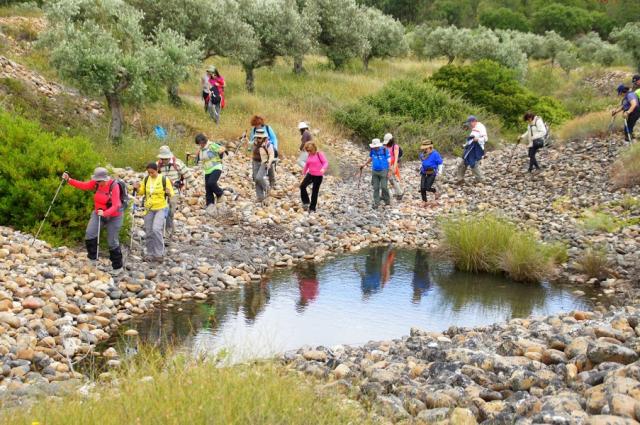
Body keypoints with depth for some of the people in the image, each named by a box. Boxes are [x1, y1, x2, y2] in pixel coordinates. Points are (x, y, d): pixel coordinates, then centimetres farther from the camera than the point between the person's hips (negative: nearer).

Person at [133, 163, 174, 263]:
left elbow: (171, 195, -2)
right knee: (148, 232, 8)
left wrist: (168, 193, -25)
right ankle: (150, 254, 22)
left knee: (156, 229, -21)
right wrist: (137, 188, -6)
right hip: (149, 209, 5)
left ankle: (159, 254, -10)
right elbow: (142, 192, 15)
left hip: (161, 208, -5)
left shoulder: (164, 179, -9)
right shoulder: (146, 179, 3)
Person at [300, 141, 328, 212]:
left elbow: (326, 162, -20)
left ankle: (312, 208, 13)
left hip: (318, 176, -5)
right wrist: (303, 176, 19)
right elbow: (306, 165, 16)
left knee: (315, 192, 1)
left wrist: (323, 169, -41)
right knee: (302, 186, -15)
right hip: (310, 174, 5)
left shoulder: (319, 154, -11)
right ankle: (306, 202, 2)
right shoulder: (309, 155, 7)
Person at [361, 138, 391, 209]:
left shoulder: (384, 150, -13)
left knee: (384, 187, -5)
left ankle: (387, 200, 15)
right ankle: (376, 203, 8)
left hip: (383, 171, -4)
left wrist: (389, 172, -11)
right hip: (375, 171, 4)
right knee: (375, 188, 3)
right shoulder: (372, 150, 0)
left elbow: (388, 161, -8)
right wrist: (364, 164, 11)